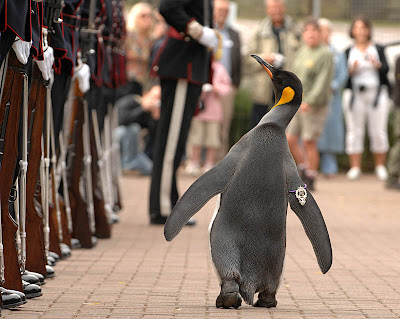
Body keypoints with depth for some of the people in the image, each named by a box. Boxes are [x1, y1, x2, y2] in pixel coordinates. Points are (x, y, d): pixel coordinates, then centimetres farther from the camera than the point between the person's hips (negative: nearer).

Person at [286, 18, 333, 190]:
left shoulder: (325, 54, -10)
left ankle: (310, 179, 6)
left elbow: (323, 81, -17)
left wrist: (309, 101, -22)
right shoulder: (301, 52, 13)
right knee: (290, 139, 5)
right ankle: (304, 169, 22)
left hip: (315, 105, -7)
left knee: (309, 142, -4)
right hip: (297, 104, 7)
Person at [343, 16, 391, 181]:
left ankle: (380, 167, 6)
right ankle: (355, 167, 0)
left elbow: (386, 69, -4)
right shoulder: (349, 52, 10)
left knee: (378, 131, -3)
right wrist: (351, 69, -17)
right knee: (354, 131, -3)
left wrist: (377, 64, -24)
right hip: (354, 94, 1)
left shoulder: (378, 49, 9)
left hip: (377, 93, -1)